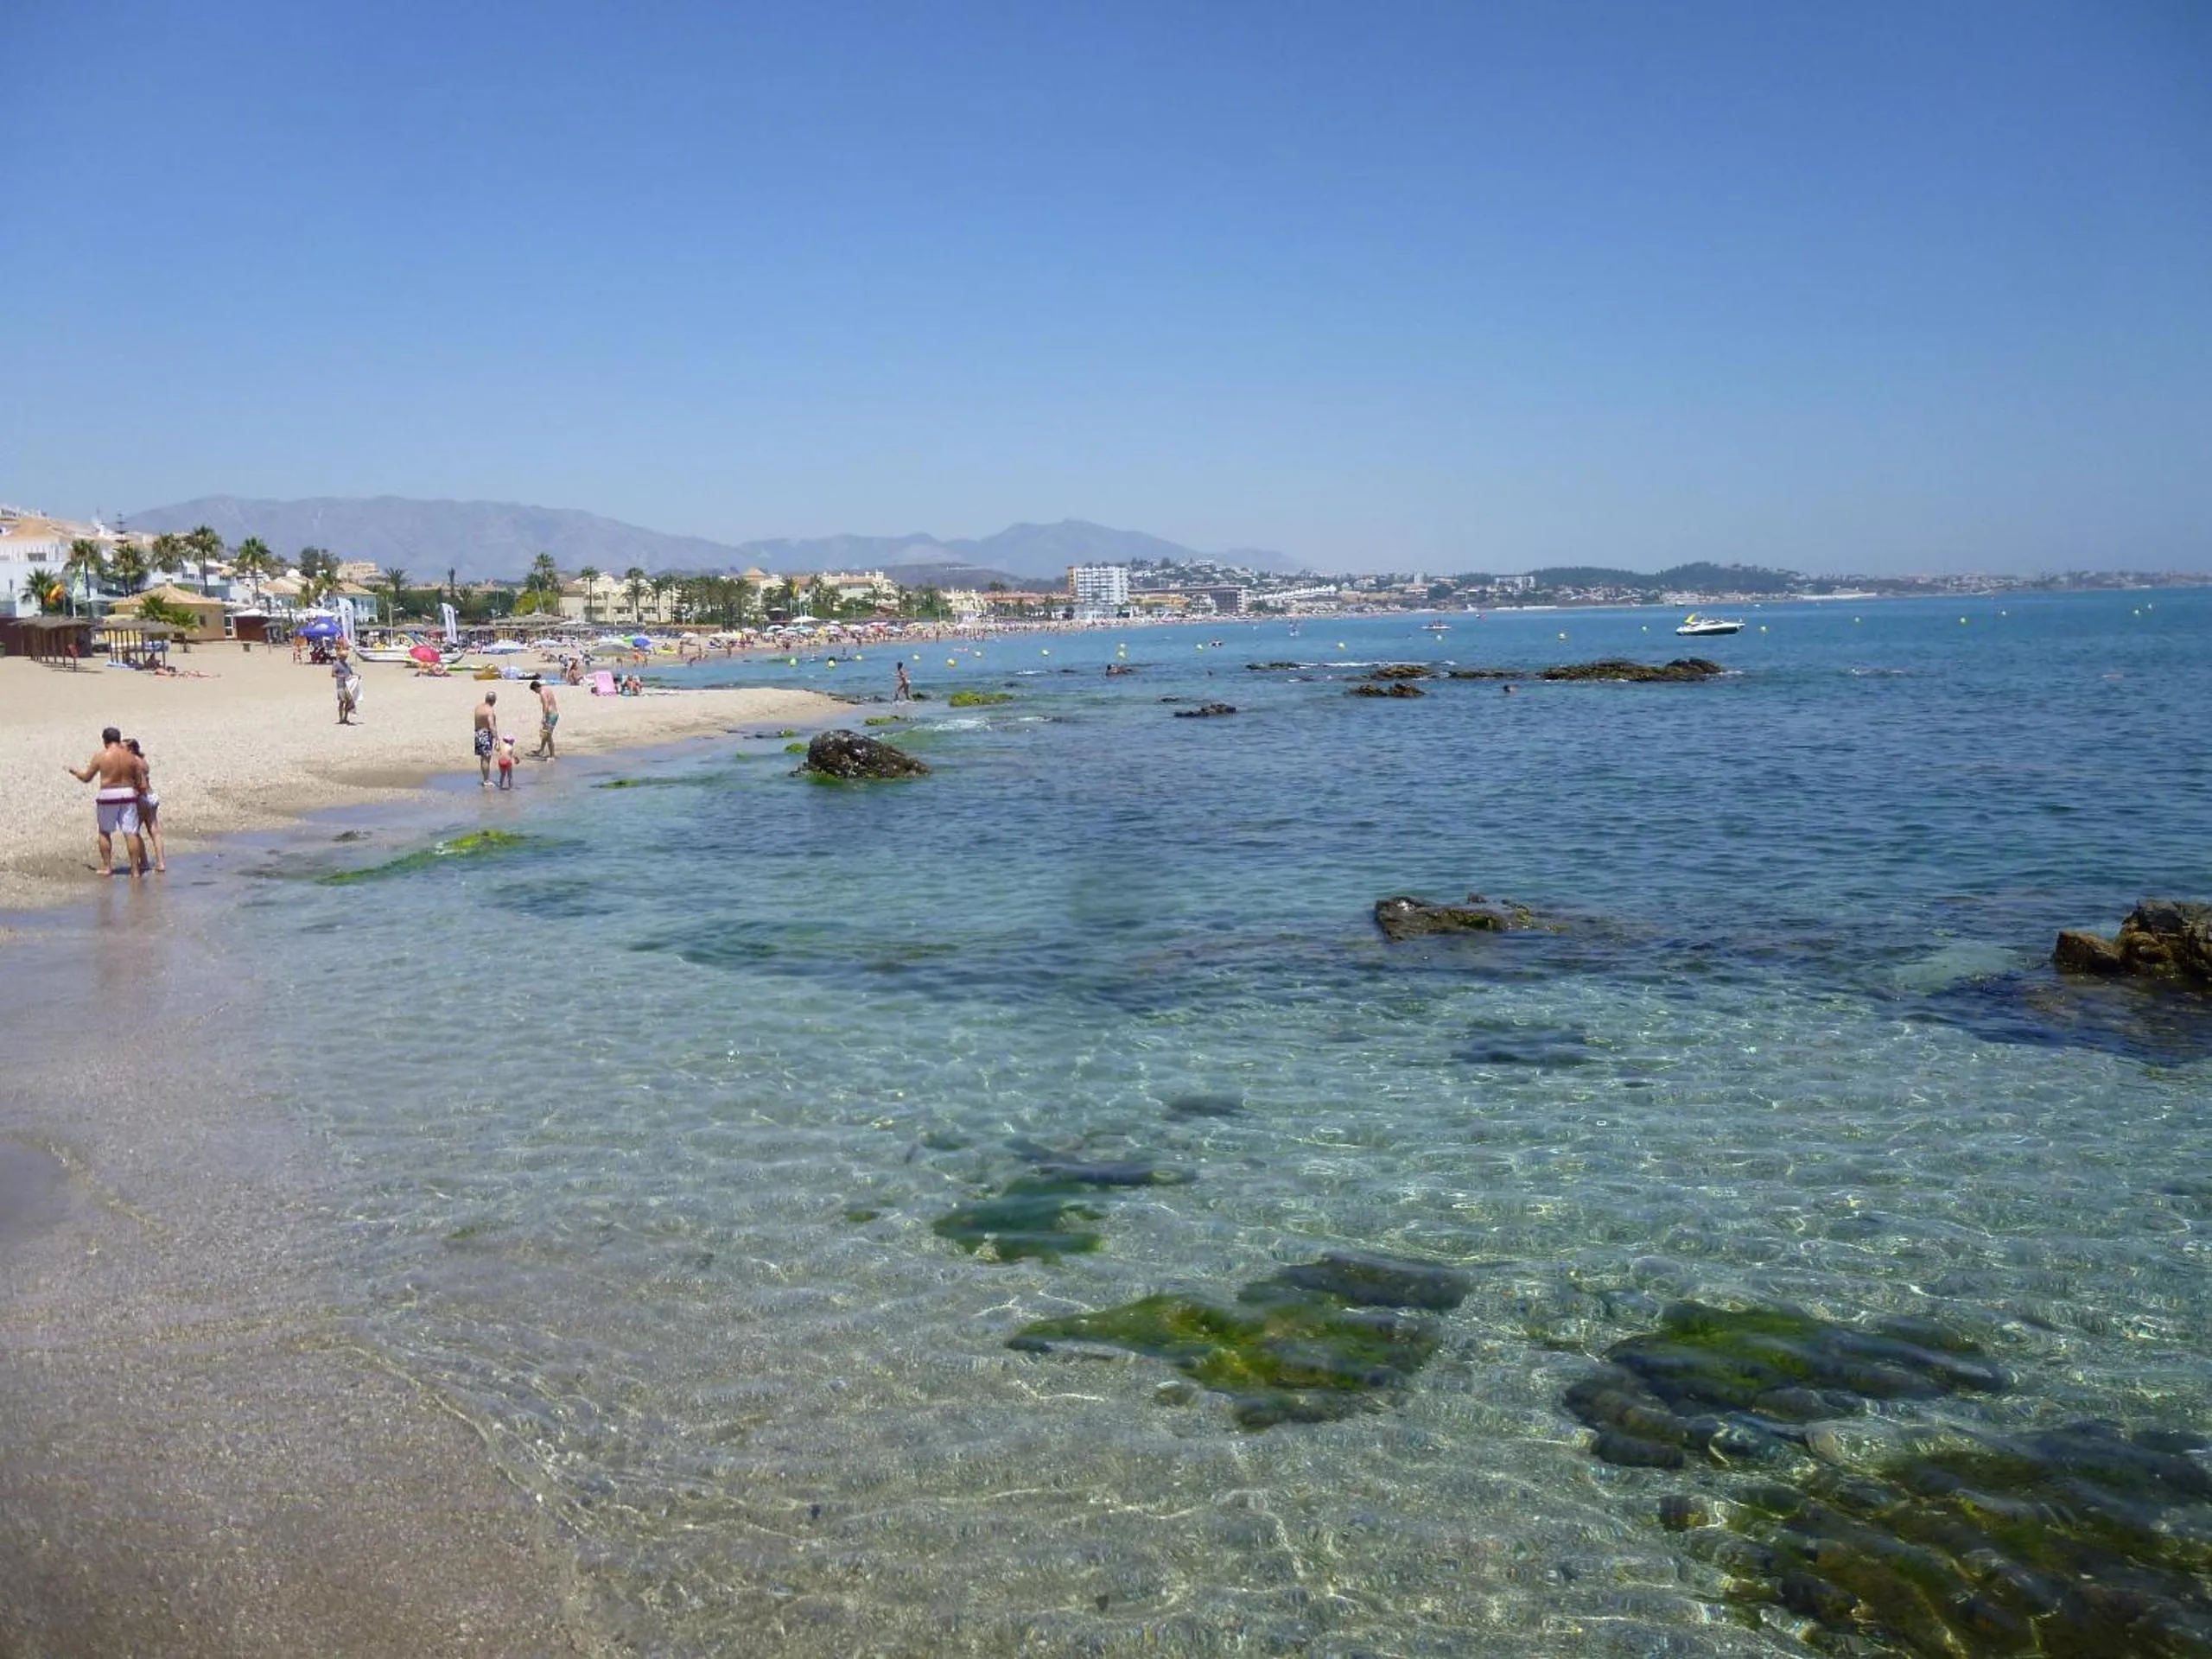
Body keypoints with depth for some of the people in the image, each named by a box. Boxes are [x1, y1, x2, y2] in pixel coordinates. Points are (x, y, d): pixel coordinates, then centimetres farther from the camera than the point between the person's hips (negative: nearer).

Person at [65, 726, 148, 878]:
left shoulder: (100, 757, -6)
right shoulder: (131, 757, 1)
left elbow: (86, 778, 3)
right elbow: (140, 782, 5)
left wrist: (72, 770, 21)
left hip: (108, 796, -2)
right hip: (128, 795, 2)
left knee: (105, 832, 15)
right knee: (131, 833, 2)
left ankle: (107, 867, 19)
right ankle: (135, 870, 0)